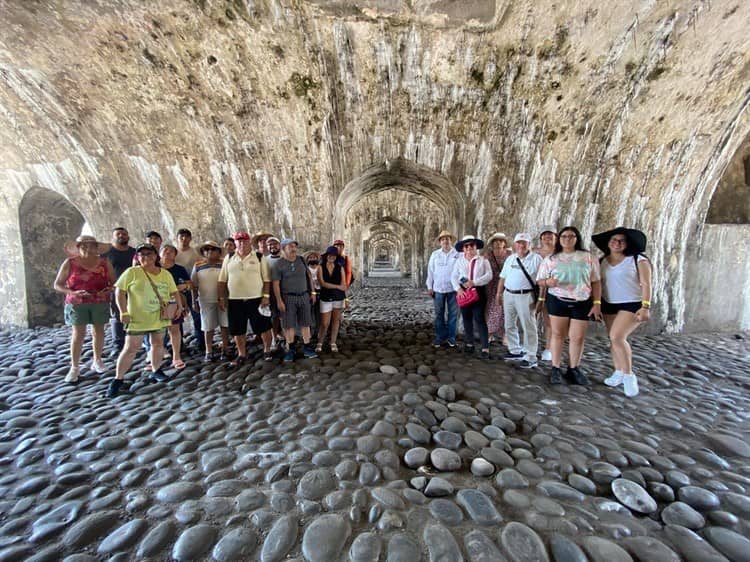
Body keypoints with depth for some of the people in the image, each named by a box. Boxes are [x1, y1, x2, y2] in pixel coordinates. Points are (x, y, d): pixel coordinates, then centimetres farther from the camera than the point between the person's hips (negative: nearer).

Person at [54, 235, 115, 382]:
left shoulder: (104, 263, 1)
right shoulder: (69, 263, -1)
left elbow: (113, 282, 4)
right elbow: (57, 285, 2)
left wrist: (106, 291, -16)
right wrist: (72, 292, -15)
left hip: (100, 303, 1)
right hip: (76, 303, -1)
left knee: (98, 332, 7)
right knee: (78, 334, -1)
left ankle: (97, 361, 22)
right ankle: (74, 367, 8)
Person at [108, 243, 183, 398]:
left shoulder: (165, 274, 6)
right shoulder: (132, 272, -6)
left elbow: (174, 292, 11)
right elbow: (120, 291, -8)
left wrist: (179, 306, -2)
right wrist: (123, 312, -14)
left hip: (159, 318, 4)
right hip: (137, 318, -4)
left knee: (158, 344, 14)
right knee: (130, 348, -2)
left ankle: (155, 371, 30)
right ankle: (118, 379, 10)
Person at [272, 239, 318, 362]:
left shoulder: (301, 260, 7)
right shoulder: (278, 264, -5)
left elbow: (309, 277, 13)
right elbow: (276, 284, -8)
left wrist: (313, 292, 9)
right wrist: (279, 301, -13)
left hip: (304, 296, 3)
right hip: (288, 297, -3)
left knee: (305, 323, 7)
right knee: (289, 325, 3)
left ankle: (306, 348, 16)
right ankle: (290, 350, 16)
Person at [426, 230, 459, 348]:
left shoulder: (457, 254, -1)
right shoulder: (435, 254, 5)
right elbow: (430, 271, 7)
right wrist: (429, 287, 4)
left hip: (453, 289, -1)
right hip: (438, 289, 2)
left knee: (453, 314, 5)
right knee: (439, 314, 8)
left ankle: (451, 337, 17)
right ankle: (440, 337, 18)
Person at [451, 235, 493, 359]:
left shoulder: (483, 260, -1)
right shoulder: (459, 261, 7)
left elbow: (489, 275, -9)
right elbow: (454, 276, 4)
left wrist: (474, 282, -19)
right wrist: (458, 288, -12)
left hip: (478, 291, -3)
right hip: (463, 291, 4)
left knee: (479, 319, -7)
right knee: (467, 318, 11)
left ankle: (485, 347, -2)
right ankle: (469, 343, 23)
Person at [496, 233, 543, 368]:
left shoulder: (536, 259, -5)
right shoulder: (510, 258, 12)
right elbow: (503, 277, 15)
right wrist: (499, 293, 10)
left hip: (525, 296, -6)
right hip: (508, 295, 6)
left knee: (528, 328, -2)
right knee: (509, 326, 14)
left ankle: (530, 358, 7)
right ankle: (515, 351, 29)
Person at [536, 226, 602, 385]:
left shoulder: (589, 257, 5)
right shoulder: (551, 259, 4)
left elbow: (596, 282, 5)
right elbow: (540, 280, 4)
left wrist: (597, 303, -2)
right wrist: (547, 282, -19)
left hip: (582, 302, 1)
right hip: (557, 300, -1)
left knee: (578, 337, 5)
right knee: (557, 334, 3)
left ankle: (573, 369, 19)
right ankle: (556, 369, 11)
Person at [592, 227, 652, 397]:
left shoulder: (638, 260, -7)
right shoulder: (602, 261, 7)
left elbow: (646, 284, -11)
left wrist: (645, 307, -19)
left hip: (632, 304, -5)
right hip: (609, 305, 5)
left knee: (617, 337, -18)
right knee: (614, 340, 9)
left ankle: (629, 375, -3)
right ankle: (619, 373, 23)